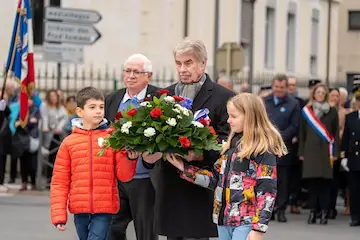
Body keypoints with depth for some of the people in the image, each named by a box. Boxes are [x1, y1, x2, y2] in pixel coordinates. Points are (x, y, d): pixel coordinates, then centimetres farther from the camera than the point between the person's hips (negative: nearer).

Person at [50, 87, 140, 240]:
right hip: (80, 210, 2)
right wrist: (58, 214, -3)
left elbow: (123, 175, 2)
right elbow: (59, 182, 3)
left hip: (104, 210, -2)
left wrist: (130, 159, -18)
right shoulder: (69, 142, 3)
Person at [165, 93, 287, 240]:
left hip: (246, 222, -8)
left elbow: (266, 192, -14)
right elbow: (216, 179, 15)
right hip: (224, 218, 8)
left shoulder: (264, 150, -10)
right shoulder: (232, 145, 14)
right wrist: (184, 168, 8)